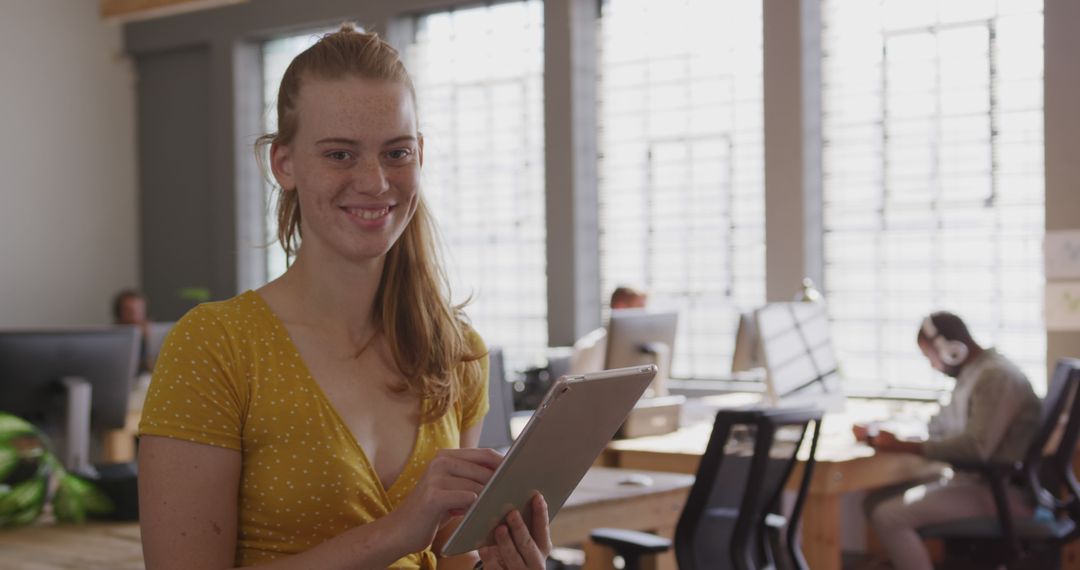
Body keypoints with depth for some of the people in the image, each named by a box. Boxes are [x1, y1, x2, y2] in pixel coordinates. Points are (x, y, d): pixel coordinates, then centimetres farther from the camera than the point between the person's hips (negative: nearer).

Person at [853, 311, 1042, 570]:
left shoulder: (995, 376, -16)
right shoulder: (974, 374, 15)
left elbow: (976, 447, -28)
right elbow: (938, 428, 15)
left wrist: (903, 447, -24)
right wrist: (878, 434, 0)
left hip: (1002, 493, -11)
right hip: (979, 482, 11)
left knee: (889, 517, -21)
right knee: (878, 500, 6)